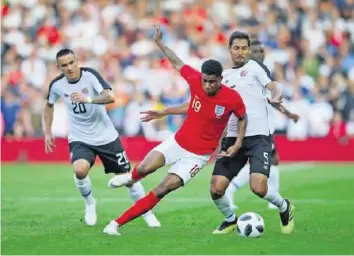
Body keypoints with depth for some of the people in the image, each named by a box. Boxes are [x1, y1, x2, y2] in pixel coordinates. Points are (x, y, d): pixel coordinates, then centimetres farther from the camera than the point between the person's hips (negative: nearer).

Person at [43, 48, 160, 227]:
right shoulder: (57, 85, -8)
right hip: (80, 139, 1)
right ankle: (89, 204, 1)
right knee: (80, 170, -28)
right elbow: (49, 105, 15)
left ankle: (146, 213, 25)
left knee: (126, 176, 4)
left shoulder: (89, 75, -19)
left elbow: (110, 97, -34)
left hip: (106, 137, -1)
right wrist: (48, 132, 10)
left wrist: (88, 99, -50)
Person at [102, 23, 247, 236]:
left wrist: (237, 145, -8)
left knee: (162, 190, -12)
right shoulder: (196, 80, -13)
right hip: (178, 141, 3)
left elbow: (243, 118, 1)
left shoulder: (232, 98, -19)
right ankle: (132, 177, 21)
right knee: (144, 169, -20)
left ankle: (117, 223, -6)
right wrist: (159, 42, 4)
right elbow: (177, 62, 5)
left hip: (198, 155, -2)